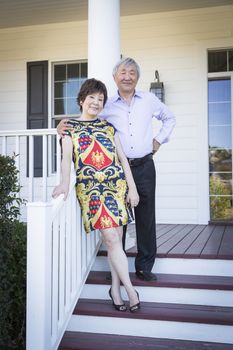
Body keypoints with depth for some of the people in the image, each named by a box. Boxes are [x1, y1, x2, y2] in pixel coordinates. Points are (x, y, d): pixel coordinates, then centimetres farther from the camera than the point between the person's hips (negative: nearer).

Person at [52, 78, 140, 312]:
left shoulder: (108, 126, 16)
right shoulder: (70, 127, 9)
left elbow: (122, 158, 13)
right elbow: (67, 157, -5)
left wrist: (132, 187, 5)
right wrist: (65, 183, -23)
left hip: (117, 185, 3)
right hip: (90, 188, -3)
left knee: (115, 238, 2)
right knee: (111, 237, -10)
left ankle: (115, 288, 13)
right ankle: (130, 289, -1)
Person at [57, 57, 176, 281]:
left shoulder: (149, 100, 9)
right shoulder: (107, 105, 5)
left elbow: (169, 118, 24)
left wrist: (159, 140, 12)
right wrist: (64, 127, -15)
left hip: (144, 167, 1)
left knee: (146, 218, 6)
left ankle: (144, 266, 19)